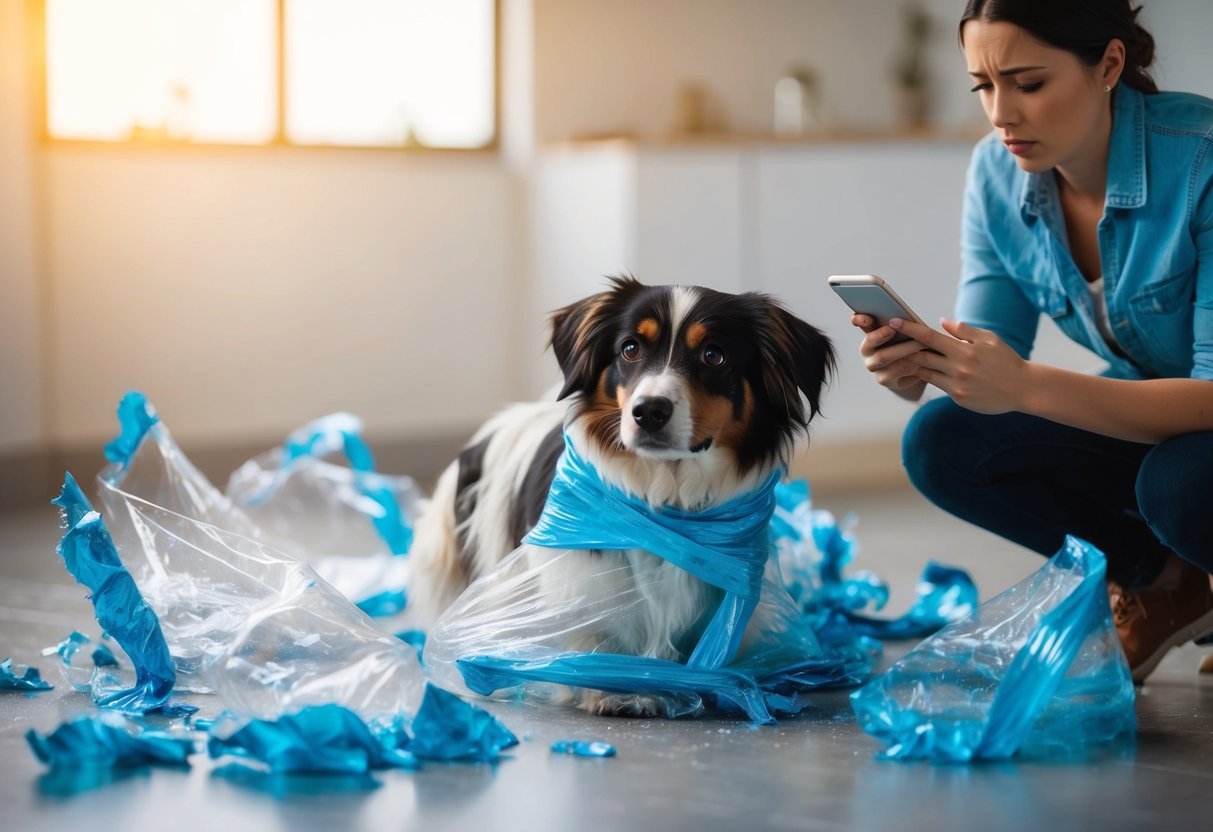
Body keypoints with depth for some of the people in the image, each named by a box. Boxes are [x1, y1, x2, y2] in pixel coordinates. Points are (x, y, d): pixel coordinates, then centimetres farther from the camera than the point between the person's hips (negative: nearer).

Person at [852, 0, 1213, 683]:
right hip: (1141, 419, 6)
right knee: (941, 442, -16)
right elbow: (989, 373, -7)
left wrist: (1029, 386, -42)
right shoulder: (998, 172, -9)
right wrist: (917, 367, -31)